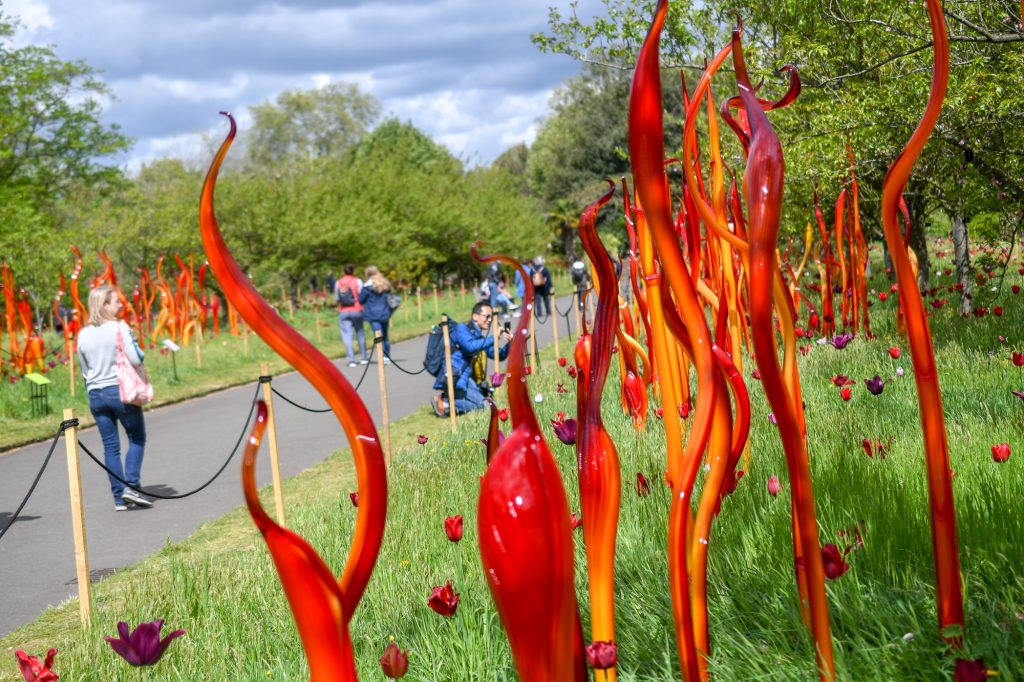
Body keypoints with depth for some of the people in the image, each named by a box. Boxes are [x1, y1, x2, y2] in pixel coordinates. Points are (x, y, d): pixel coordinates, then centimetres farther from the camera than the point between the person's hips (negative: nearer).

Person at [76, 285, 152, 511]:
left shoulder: (83, 334, 6)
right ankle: (131, 486, -5)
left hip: (96, 394, 5)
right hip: (121, 391, -5)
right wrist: (140, 354, 4)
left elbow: (84, 370, 14)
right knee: (137, 438, 9)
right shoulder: (120, 328, -11)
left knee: (110, 446, 8)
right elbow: (136, 359, -16)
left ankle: (119, 498, 7)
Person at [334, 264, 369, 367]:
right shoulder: (357, 281, -2)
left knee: (347, 336, -1)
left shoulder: (338, 283, 5)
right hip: (356, 311, -1)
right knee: (360, 334, 12)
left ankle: (351, 360, -8)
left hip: (343, 312, 1)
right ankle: (363, 358, 18)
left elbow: (336, 298, 6)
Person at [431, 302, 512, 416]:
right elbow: (470, 346, -23)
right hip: (454, 378, -9)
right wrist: (494, 338, -21)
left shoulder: (480, 338, 23)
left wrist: (508, 344, 2)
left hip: (467, 379, 9)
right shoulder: (461, 329, -3)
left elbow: (498, 355, 21)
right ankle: (444, 404, -16)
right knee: (481, 404, -21)